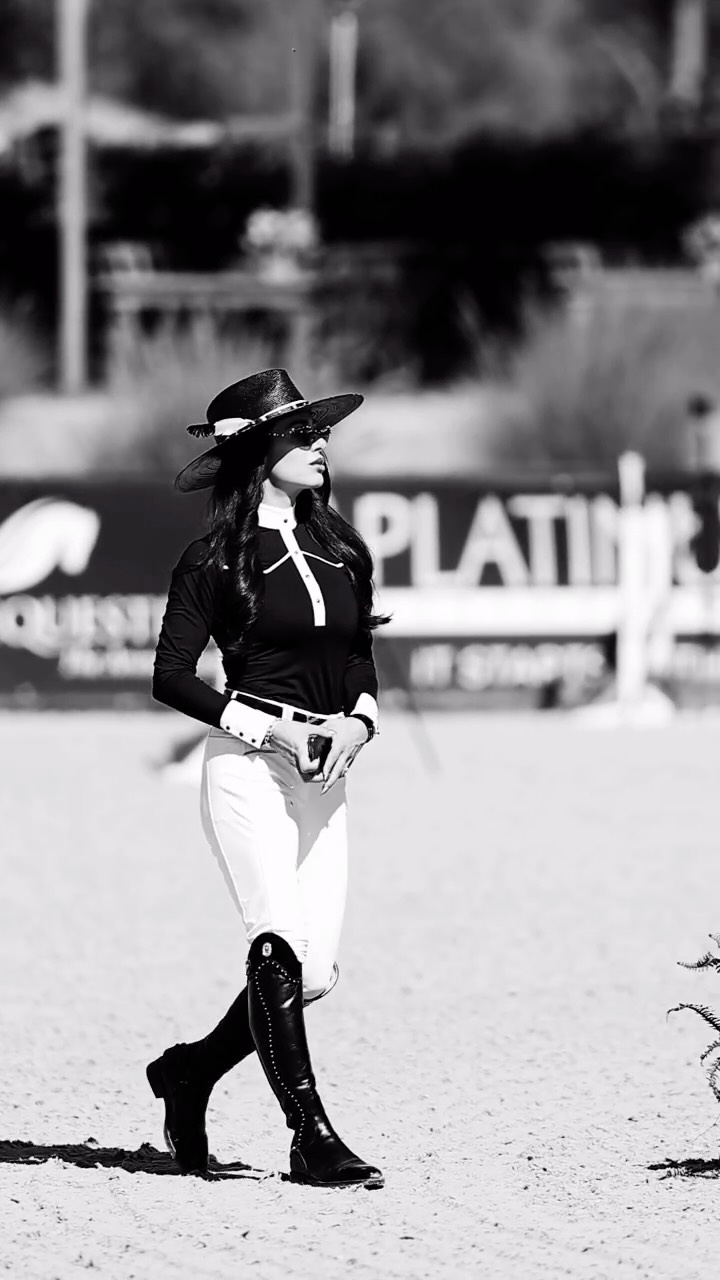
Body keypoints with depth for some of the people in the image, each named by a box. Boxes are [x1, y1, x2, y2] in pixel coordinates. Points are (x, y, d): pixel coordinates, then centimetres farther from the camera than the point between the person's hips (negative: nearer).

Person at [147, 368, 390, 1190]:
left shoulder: (337, 549, 13)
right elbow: (172, 676, -7)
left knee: (314, 971, 2)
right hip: (248, 765, -6)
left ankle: (190, 1073, 25)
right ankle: (311, 1138, -18)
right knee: (280, 947, -17)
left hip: (324, 775, 6)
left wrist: (356, 721, -2)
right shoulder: (217, 559, -4)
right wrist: (274, 730, -14)